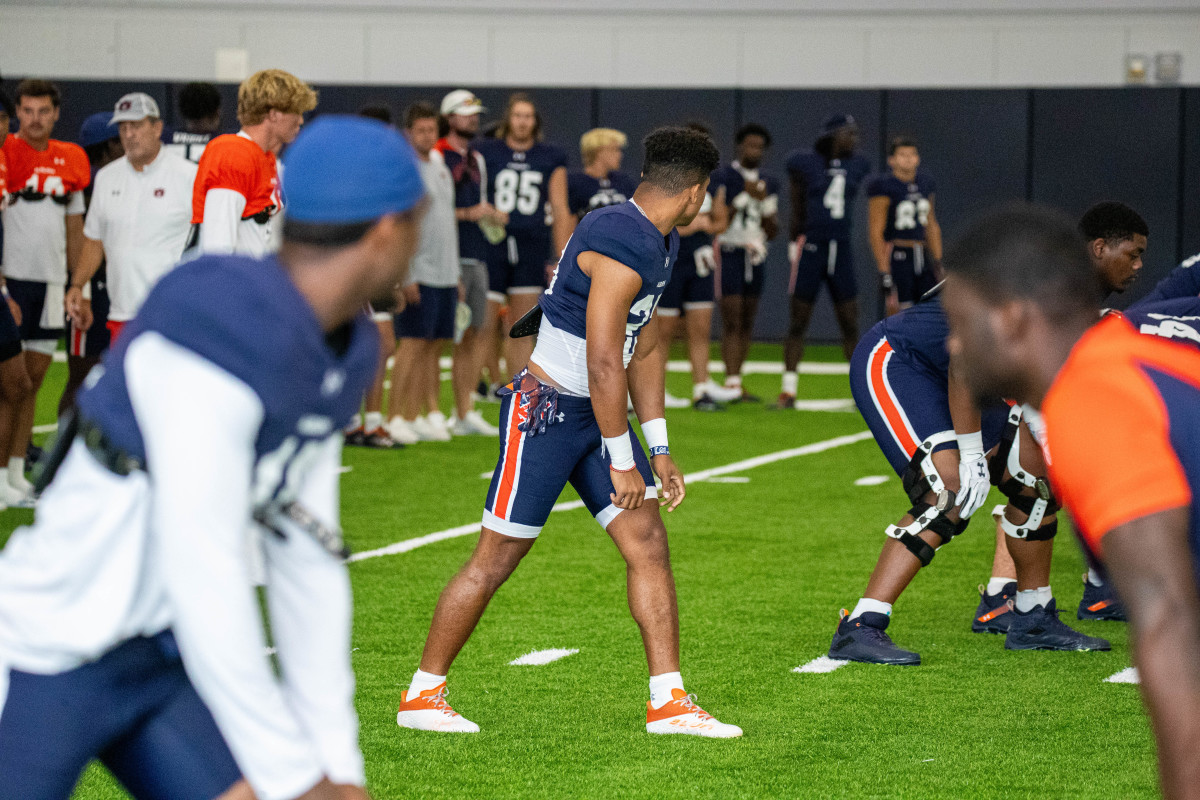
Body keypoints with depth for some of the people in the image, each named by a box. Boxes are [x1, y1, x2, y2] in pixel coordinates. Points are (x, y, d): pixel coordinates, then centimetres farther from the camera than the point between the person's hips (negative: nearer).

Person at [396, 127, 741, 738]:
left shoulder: (661, 245, 9)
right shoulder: (622, 247, -23)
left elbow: (643, 349, 17)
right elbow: (603, 364, -24)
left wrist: (659, 450, 15)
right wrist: (622, 461, -18)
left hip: (596, 413, 9)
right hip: (545, 412, -9)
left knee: (648, 544, 2)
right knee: (497, 558, -2)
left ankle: (668, 703, 5)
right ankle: (421, 695, 11)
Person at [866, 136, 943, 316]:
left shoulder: (924, 184, 11)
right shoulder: (884, 187, -9)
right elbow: (875, 232, -12)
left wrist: (938, 262, 15)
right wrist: (884, 273, -16)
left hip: (923, 259, 7)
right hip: (897, 259, -7)